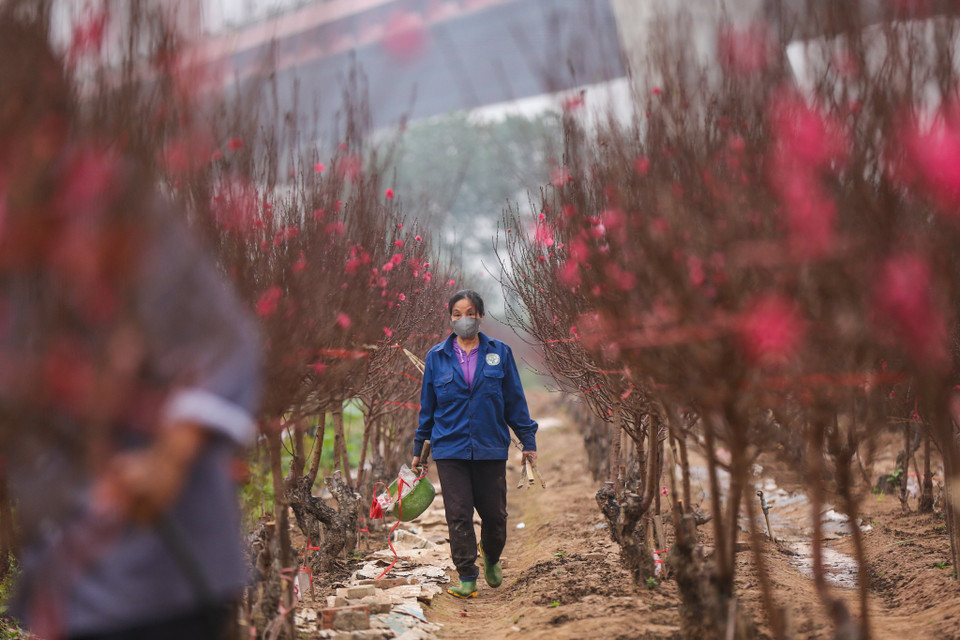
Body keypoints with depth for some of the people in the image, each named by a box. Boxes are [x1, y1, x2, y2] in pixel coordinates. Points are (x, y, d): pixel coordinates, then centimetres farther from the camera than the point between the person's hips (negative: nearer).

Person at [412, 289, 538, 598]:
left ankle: (491, 558, 35)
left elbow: (515, 400, 7)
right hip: (450, 448, 0)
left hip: (490, 448, 0)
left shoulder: (499, 353, 3)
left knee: (494, 514, 6)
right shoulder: (437, 357, 5)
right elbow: (427, 406, 12)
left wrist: (528, 441, 6)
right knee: (458, 514, -4)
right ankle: (467, 578, 4)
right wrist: (418, 448, 15)